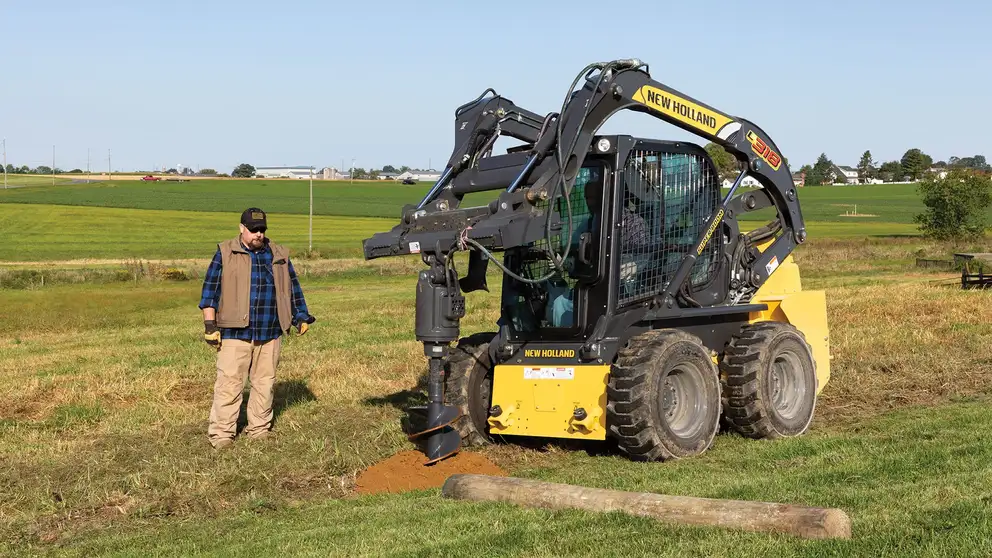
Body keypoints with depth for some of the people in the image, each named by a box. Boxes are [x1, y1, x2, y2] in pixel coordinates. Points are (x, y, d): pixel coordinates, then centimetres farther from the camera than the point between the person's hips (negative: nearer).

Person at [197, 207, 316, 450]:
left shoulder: (279, 255, 13)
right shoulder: (225, 254, 2)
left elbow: (293, 287, 20)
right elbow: (210, 290, -1)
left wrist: (301, 316, 14)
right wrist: (210, 325, -6)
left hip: (270, 334, 4)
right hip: (235, 333, -4)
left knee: (265, 383, 8)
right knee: (229, 383, -7)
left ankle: (259, 429, 19)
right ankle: (221, 434, -3)